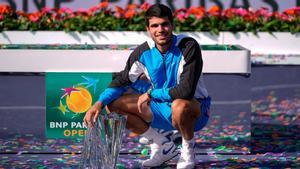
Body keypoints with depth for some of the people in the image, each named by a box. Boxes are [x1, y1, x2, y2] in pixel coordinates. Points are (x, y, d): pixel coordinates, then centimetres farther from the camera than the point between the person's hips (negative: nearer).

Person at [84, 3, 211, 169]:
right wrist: (100, 103, -10)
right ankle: (163, 146, 8)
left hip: (195, 108, -6)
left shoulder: (188, 47, -23)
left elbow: (186, 90, -32)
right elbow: (122, 80, 6)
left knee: (180, 105, -42)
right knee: (115, 104, -4)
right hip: (163, 109, 6)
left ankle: (188, 150, -8)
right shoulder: (143, 52, -6)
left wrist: (151, 93, -21)